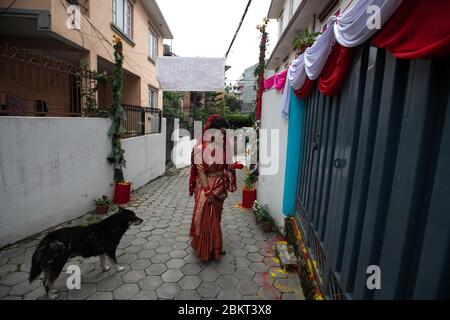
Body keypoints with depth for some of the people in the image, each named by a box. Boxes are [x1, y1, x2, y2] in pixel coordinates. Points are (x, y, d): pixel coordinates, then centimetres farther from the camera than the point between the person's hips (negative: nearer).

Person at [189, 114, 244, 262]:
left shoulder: (221, 146, 2)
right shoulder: (201, 149, -17)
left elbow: (225, 166, 6)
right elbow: (201, 172, -18)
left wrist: (235, 165, -14)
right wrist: (208, 192, -19)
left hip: (220, 188, 7)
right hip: (206, 187, -6)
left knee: (216, 218, 19)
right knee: (206, 220, 5)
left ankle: (215, 247, 37)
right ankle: (206, 251, 24)